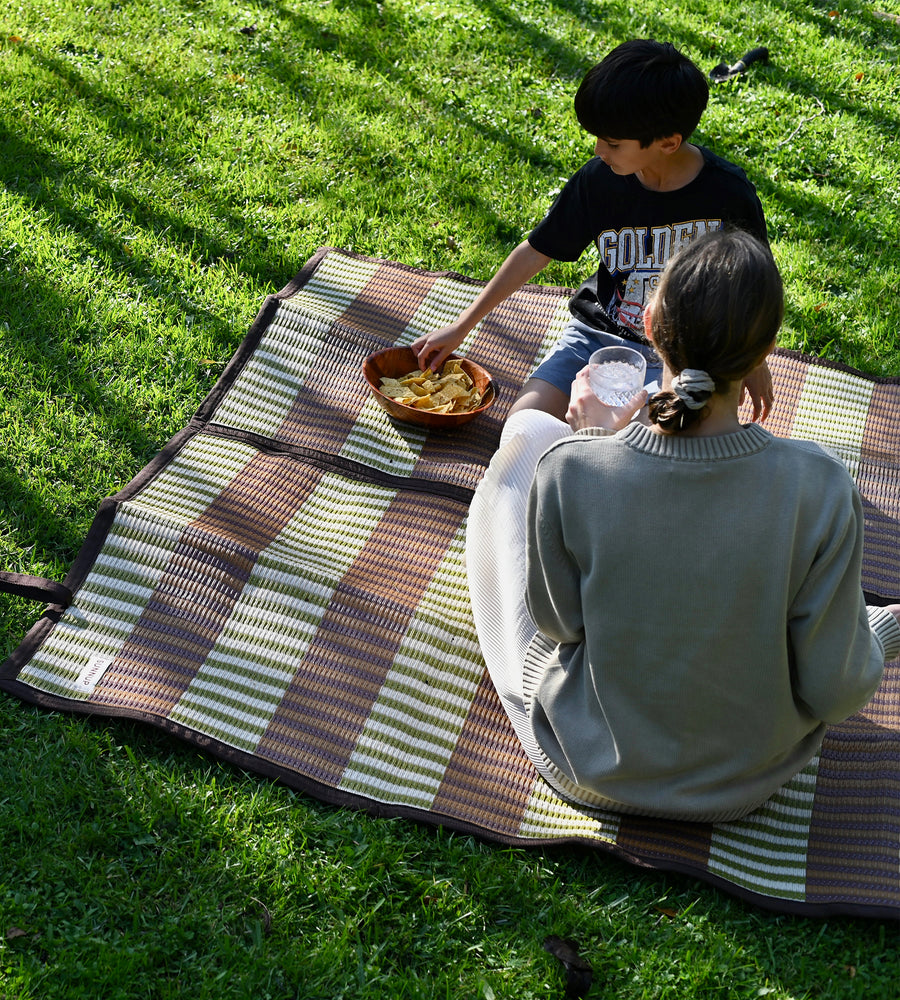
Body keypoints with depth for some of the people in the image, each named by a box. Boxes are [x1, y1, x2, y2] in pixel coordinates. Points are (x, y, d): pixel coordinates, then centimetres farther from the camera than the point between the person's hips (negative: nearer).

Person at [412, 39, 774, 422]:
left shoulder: (728, 193, -16)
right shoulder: (599, 178, -9)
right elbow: (535, 252, 1)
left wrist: (754, 361, 10)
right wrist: (461, 326, 3)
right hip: (598, 334, 3)